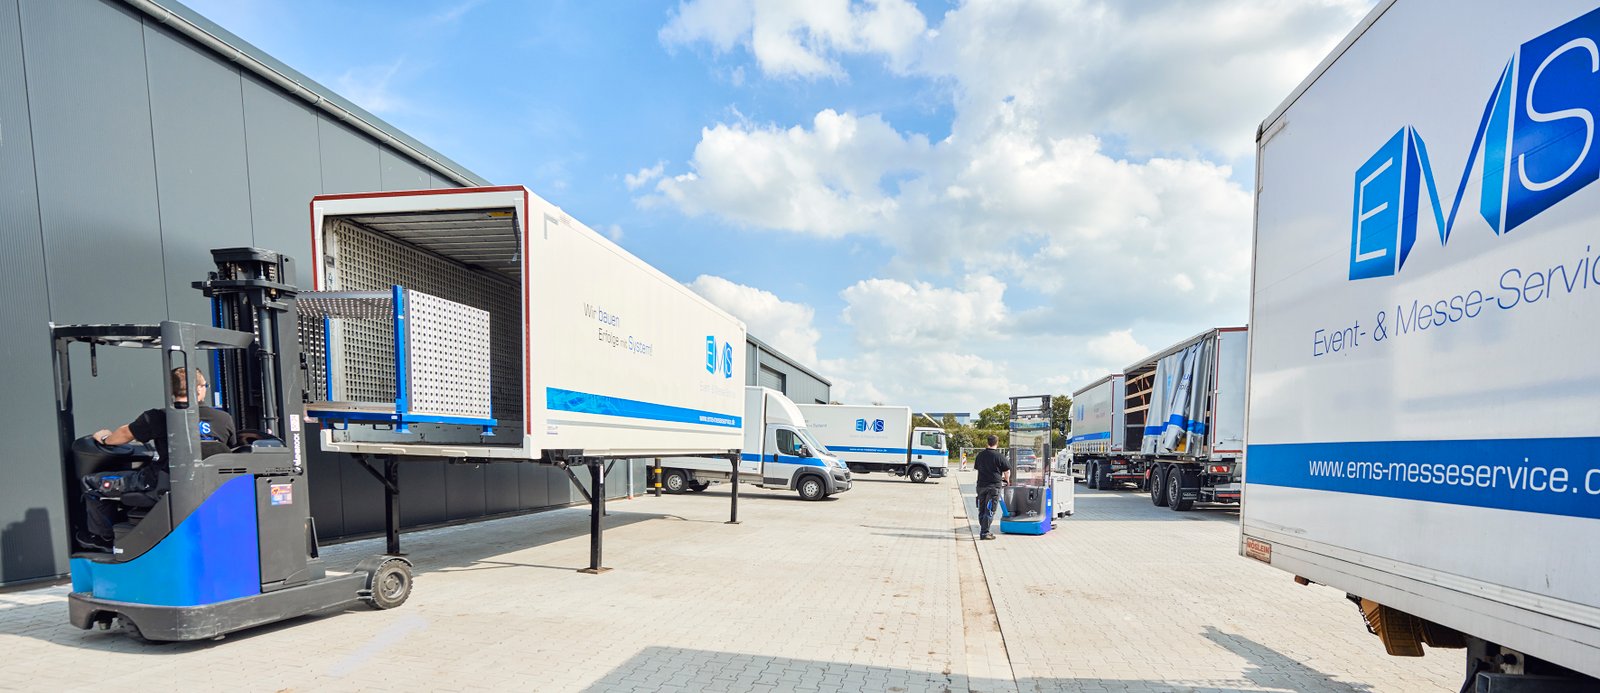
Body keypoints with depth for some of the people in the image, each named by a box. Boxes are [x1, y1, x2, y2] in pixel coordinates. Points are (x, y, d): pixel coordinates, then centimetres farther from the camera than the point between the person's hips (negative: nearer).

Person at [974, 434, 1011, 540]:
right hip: (994, 486, -5)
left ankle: (983, 530, 21)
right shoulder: (999, 456, -10)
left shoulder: (980, 455, 6)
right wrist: (1006, 480, 18)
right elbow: (1007, 471, -3)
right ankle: (984, 533, -3)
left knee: (982, 510, 14)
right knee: (990, 510, -1)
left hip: (981, 485, 5)